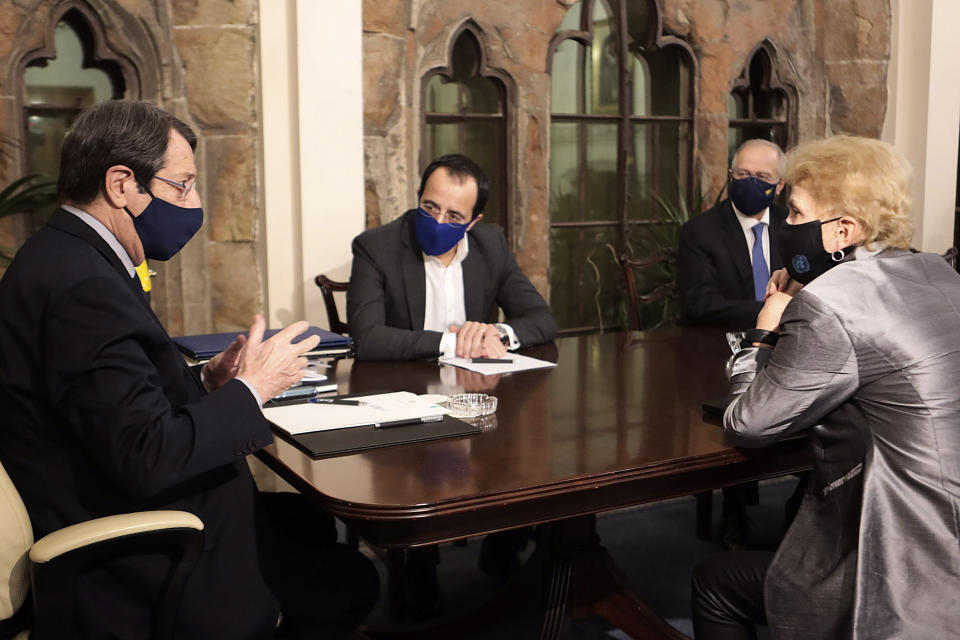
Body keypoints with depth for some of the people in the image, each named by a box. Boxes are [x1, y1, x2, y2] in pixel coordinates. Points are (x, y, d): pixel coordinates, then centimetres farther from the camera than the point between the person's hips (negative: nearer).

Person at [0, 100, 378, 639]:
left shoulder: (63, 257, 6)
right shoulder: (84, 288, -26)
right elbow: (148, 457, -30)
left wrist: (205, 381, -2)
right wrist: (249, 389, -18)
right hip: (136, 576, -10)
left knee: (312, 522, 18)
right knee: (352, 581, -1)